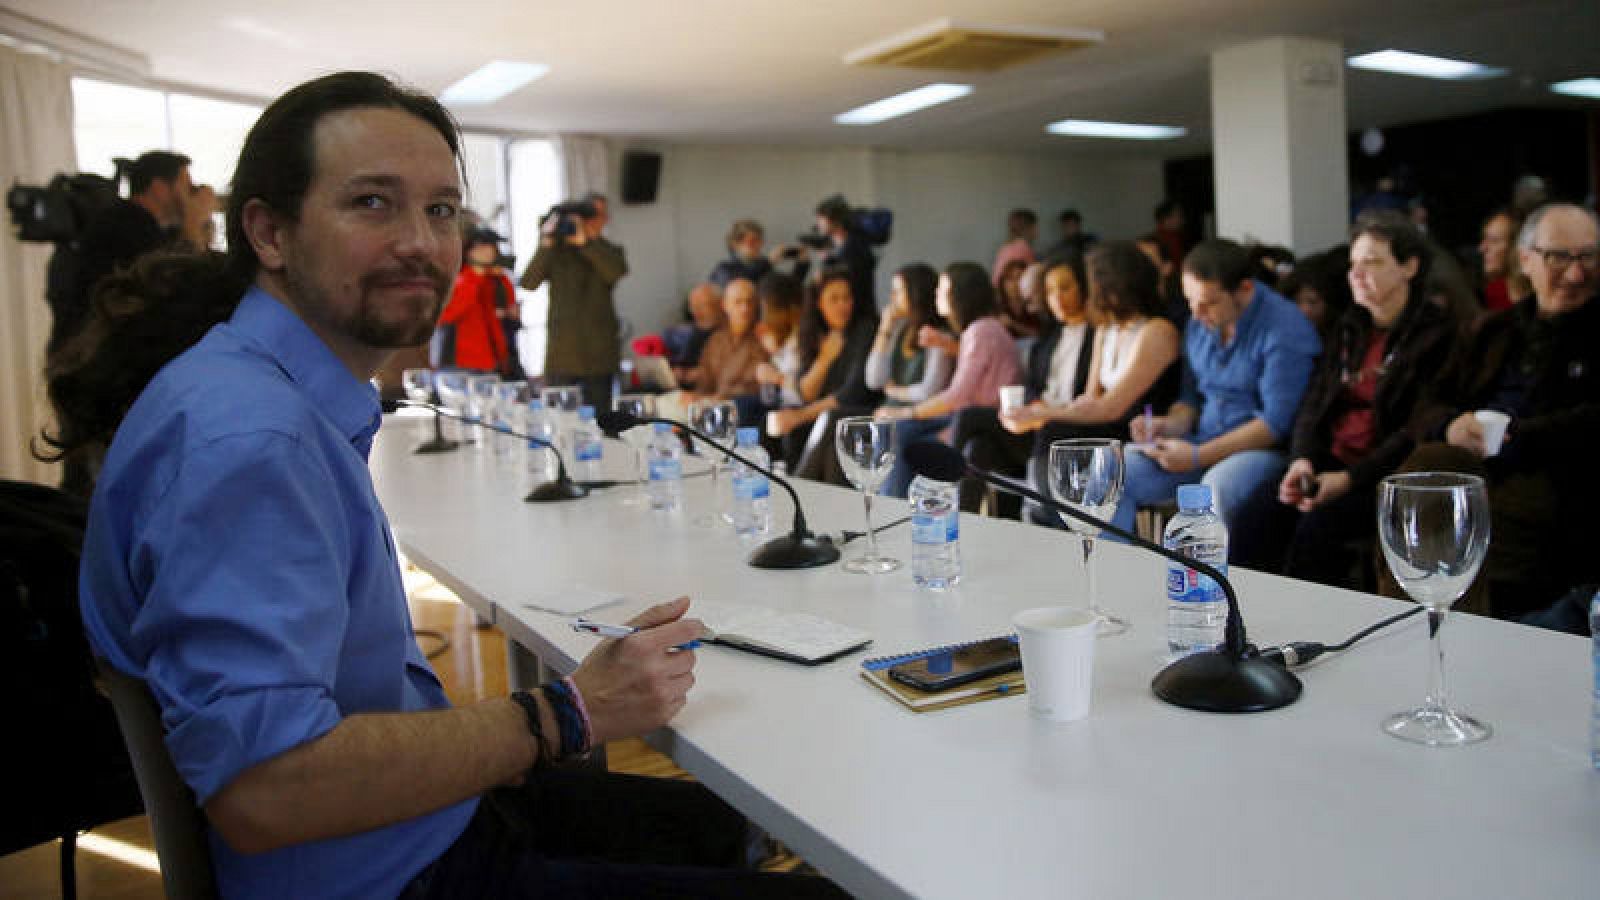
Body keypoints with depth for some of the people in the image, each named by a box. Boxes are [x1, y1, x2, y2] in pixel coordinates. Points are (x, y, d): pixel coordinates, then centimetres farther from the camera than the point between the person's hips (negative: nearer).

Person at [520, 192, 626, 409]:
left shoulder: (610, 251, 10)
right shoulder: (557, 250, 7)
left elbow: (617, 272, -15)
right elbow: (529, 283, -7)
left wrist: (584, 242, -20)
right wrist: (546, 245, -17)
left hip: (599, 355, 1)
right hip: (562, 352, -1)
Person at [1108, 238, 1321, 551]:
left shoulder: (1285, 329, -13)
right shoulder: (1199, 323, 10)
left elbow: (1277, 423, -18)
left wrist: (1198, 457, -19)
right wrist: (1169, 424, -3)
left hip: (1266, 450, -7)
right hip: (1203, 445, 7)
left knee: (1217, 486, -39)